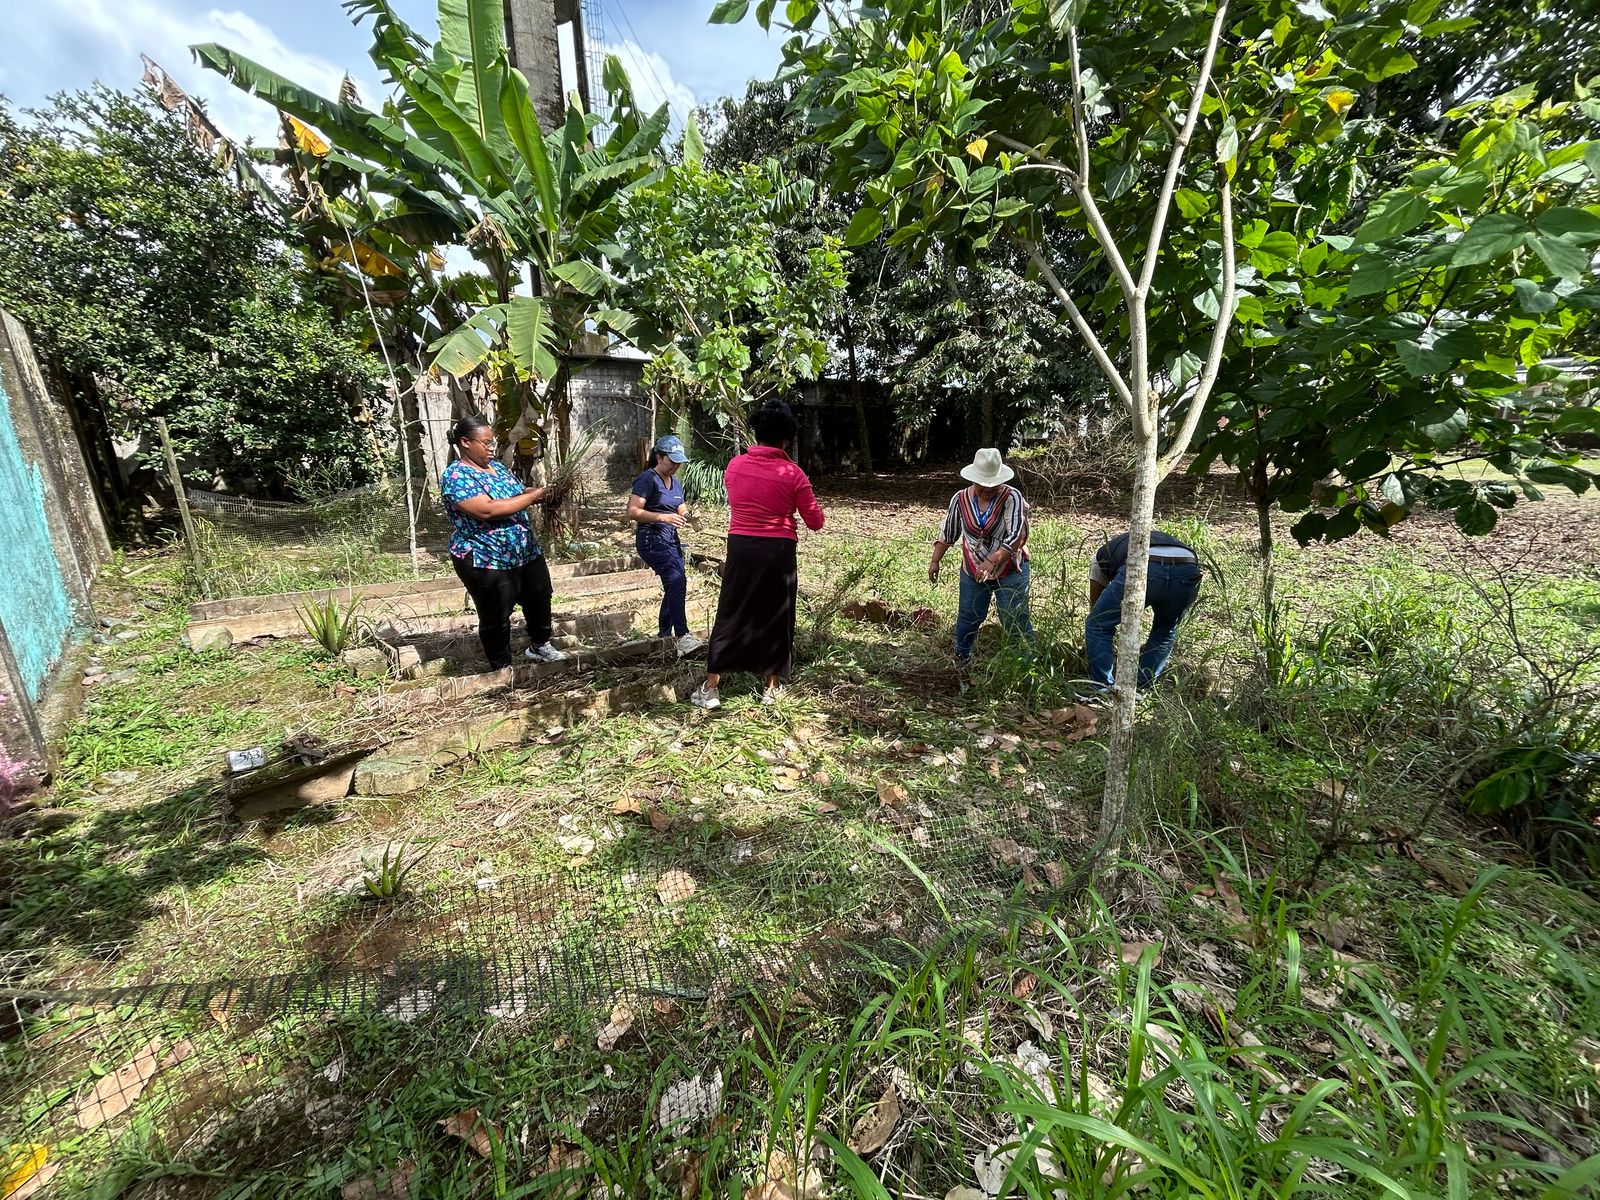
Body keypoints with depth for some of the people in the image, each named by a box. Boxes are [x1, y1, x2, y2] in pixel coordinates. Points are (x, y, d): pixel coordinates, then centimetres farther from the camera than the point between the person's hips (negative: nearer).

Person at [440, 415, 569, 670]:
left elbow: (515, 495, 16)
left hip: (526, 552, 8)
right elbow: (487, 510, -30)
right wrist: (532, 496, -25)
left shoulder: (496, 466, 8)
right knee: (496, 618, 7)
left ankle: (539, 645, 42)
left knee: (540, 599, 20)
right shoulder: (456, 476, -17)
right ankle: (502, 669, 24)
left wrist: (537, 492, -7)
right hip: (486, 561, -8)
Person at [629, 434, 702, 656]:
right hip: (651, 538, -9)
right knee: (677, 580, -24)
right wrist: (663, 517, -27)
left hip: (671, 539, 9)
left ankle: (664, 635, 20)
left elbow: (680, 511, 20)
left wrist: (687, 515, -4)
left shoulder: (675, 482, 16)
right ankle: (682, 636, -25)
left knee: (674, 586, 8)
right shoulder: (648, 479, -9)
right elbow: (633, 512, -17)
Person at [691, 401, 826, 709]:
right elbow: (815, 522, -2)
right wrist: (807, 500, 17)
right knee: (775, 617, 12)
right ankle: (772, 686, 24)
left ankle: (710, 687, 16)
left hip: (740, 549, 2)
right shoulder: (792, 474, -9)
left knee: (730, 615, 11)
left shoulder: (734, 465, 1)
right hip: (777, 553, -2)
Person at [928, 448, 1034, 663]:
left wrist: (991, 561, -36)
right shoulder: (961, 499, -3)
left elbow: (1016, 537, -25)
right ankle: (961, 658, 33)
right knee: (968, 617, 13)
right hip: (972, 571, 3)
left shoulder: (1012, 498, -16)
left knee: (1016, 621, 1)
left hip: (1010, 571, -3)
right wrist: (935, 561, 7)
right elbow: (947, 533, 8)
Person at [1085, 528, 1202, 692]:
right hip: (1188, 569, 4)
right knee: (1166, 629, 32)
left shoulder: (1102, 554, 38)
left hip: (1142, 569, -4)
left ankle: (1103, 692, 19)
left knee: (1098, 626, 18)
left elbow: (1096, 609, 40)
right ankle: (1141, 689, 34)